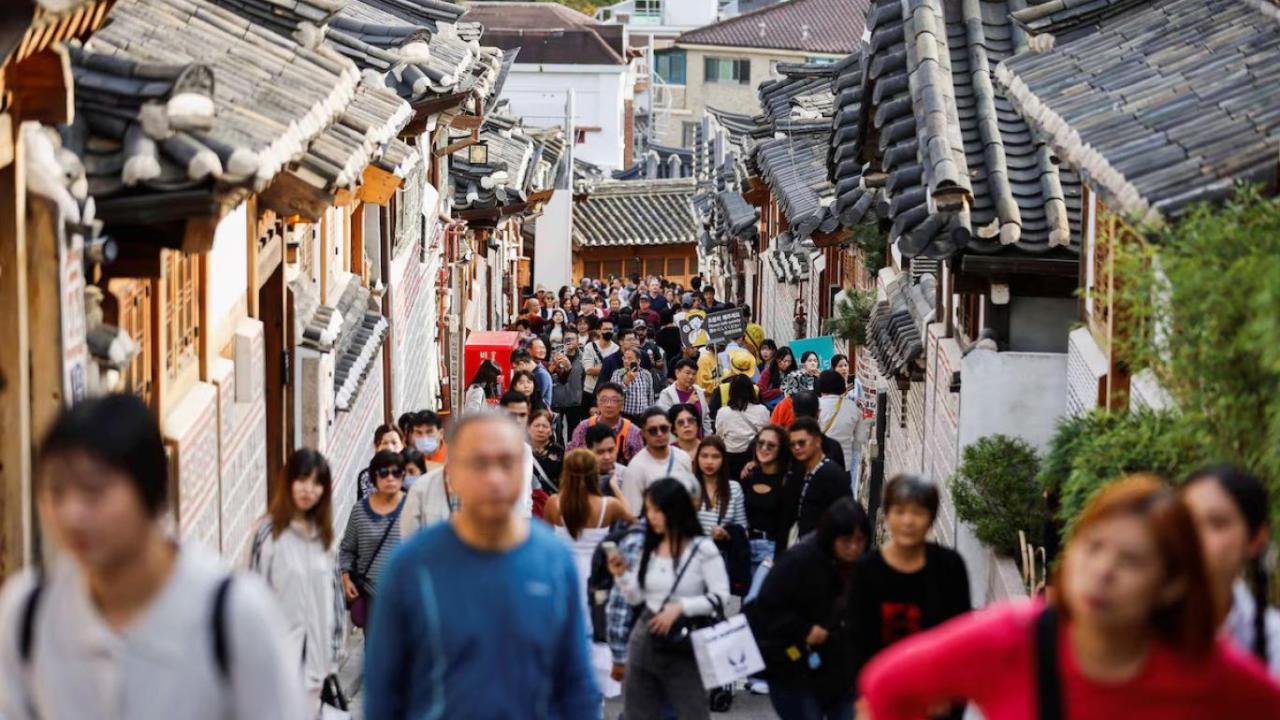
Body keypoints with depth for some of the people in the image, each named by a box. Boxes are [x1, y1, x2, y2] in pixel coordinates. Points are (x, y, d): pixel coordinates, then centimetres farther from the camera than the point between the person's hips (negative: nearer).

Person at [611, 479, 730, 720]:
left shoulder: (702, 549, -11)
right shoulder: (649, 548, 5)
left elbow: (720, 597, -14)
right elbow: (636, 597, 10)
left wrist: (680, 607, -21)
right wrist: (622, 574, -6)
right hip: (644, 642, 6)